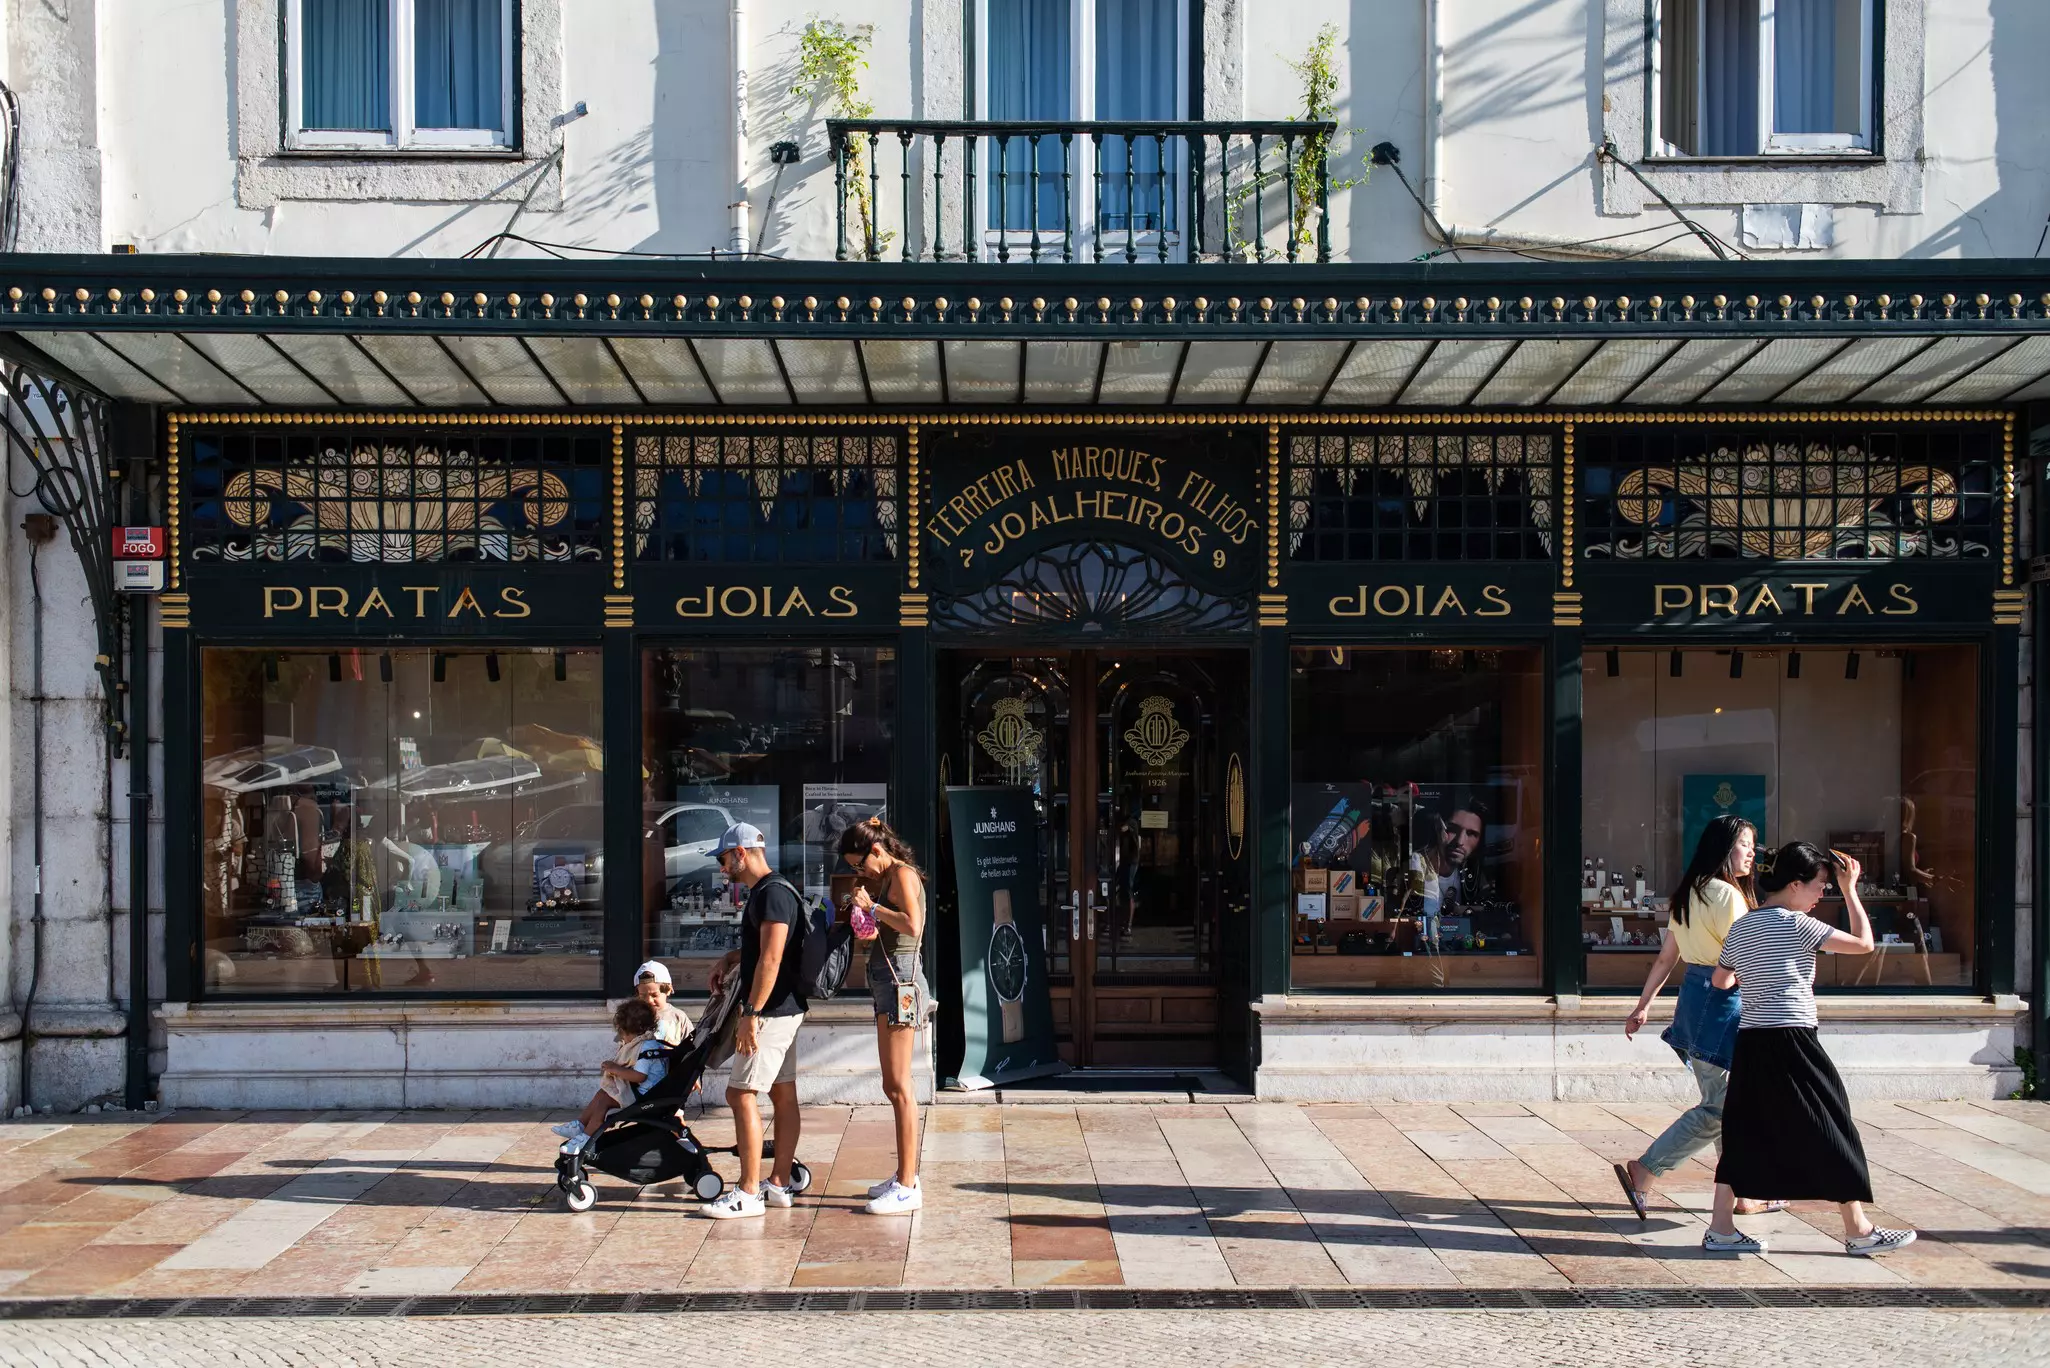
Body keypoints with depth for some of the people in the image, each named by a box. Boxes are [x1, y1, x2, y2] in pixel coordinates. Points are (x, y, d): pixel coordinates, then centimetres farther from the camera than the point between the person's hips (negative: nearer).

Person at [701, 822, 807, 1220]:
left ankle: (748, 1193, -6)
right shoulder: (765, 892, 15)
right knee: (783, 1095, 12)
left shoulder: (772, 892, -17)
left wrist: (751, 1014, -24)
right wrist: (731, 958, 16)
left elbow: (771, 958, -24)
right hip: (785, 1009, 10)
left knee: (741, 1094, -8)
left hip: (771, 1011, -10)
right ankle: (778, 1184, 17)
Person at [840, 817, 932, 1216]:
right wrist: (867, 918, 7)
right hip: (887, 980, 10)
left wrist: (873, 907, -15)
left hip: (900, 978, -10)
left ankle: (907, 1187, -7)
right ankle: (905, 1174, 22)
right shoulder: (888, 879, 19)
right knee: (892, 1086, 14)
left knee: (899, 1085, -9)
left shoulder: (903, 875, -9)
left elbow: (913, 926, -24)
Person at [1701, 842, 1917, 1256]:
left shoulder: (1740, 928, 11)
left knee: (1743, 1131, 9)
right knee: (1831, 1131, 5)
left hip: (1749, 1041, 7)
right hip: (1791, 1040, -7)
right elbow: (1864, 943, -6)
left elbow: (1720, 980, 20)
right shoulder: (1796, 924, -9)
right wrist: (1850, 889, 1)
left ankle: (1721, 1230, 7)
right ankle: (1858, 1231, 15)